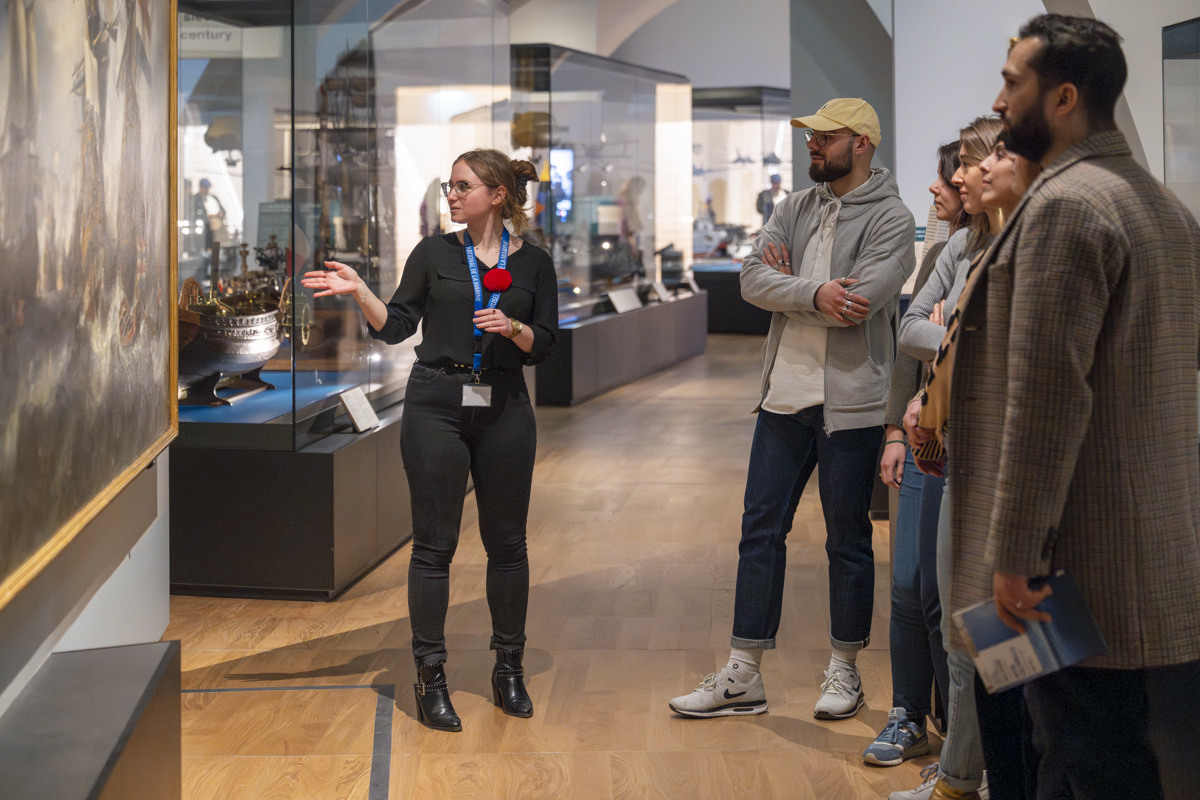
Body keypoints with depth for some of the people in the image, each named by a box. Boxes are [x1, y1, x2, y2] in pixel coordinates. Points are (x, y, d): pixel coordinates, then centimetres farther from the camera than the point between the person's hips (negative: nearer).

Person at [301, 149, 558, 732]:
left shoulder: (533, 264, 5)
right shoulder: (434, 254, 5)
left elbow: (543, 347, 4)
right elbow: (396, 327, 2)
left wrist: (513, 327, -15)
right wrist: (358, 292, -12)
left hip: (503, 410, 1)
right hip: (437, 405, -1)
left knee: (506, 541, 7)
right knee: (434, 542, 0)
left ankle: (508, 669, 20)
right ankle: (430, 677, 6)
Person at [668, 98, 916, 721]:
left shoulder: (891, 219, -8)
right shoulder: (794, 209, 10)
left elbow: (857, 302, -21)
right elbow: (753, 279, -4)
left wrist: (786, 281, -7)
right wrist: (813, 292, -21)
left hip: (850, 404, -5)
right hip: (785, 395, 6)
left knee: (847, 541, 7)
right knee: (760, 530, 7)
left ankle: (844, 672, 22)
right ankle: (743, 675, 14)